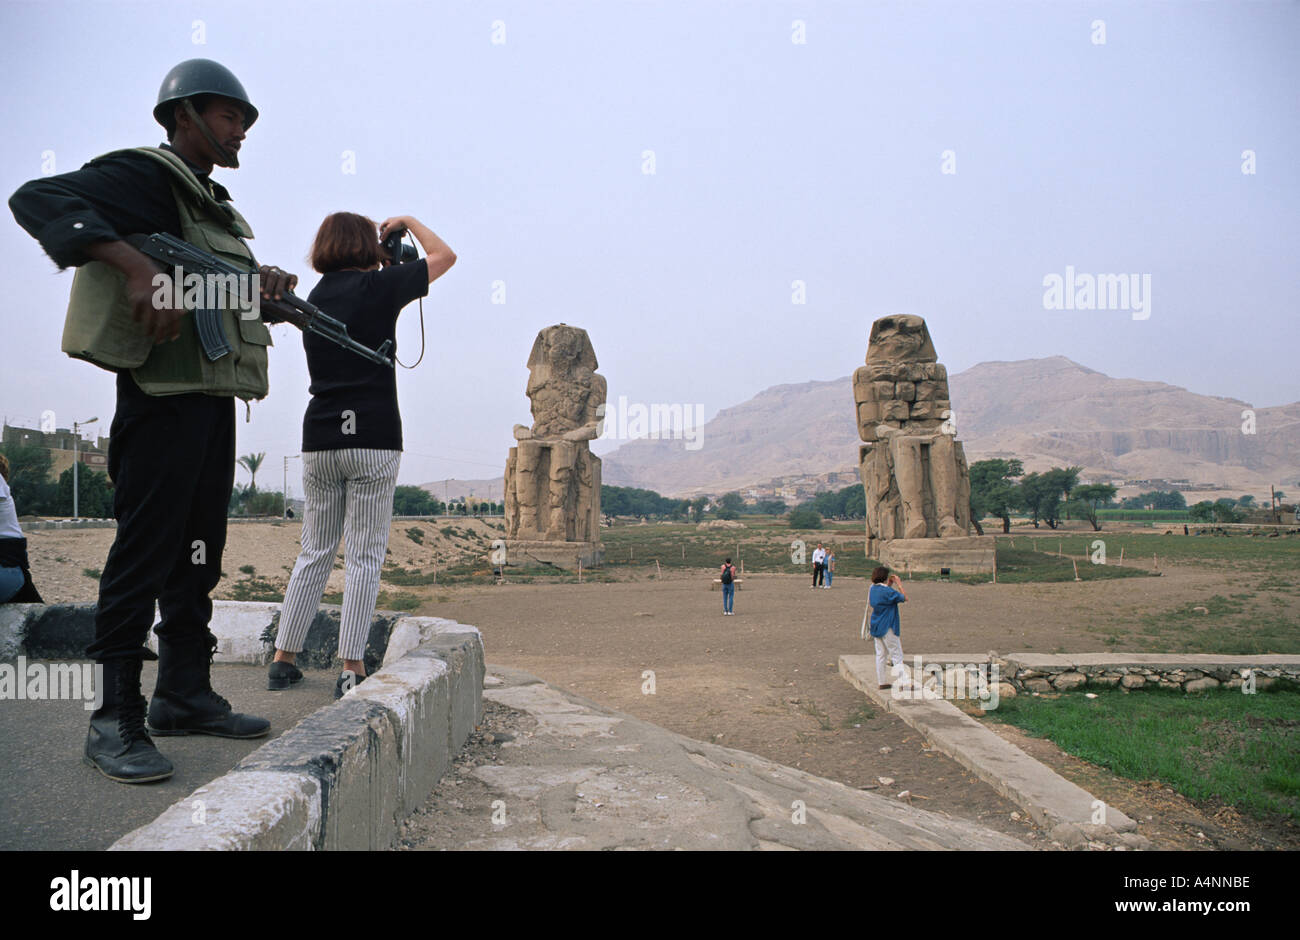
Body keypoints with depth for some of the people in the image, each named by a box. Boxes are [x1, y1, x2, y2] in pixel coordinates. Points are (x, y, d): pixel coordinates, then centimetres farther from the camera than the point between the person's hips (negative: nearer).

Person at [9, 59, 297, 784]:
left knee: (199, 549, 11)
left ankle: (185, 695, 20)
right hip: (164, 393, -9)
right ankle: (116, 720, -1)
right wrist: (137, 266, -29)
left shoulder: (217, 205, 23)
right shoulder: (146, 175, -4)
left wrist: (266, 282, 6)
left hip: (216, 398, 9)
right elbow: (39, 199, -17)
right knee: (145, 551, -8)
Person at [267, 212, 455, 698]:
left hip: (319, 437, 6)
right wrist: (408, 222, 23)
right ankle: (351, 669, 0)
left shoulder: (315, 297, 13)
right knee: (365, 556, -1)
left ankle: (283, 659, 18)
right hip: (373, 438, -5)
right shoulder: (378, 286, -2)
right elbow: (444, 256, 8)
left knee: (315, 551, 14)